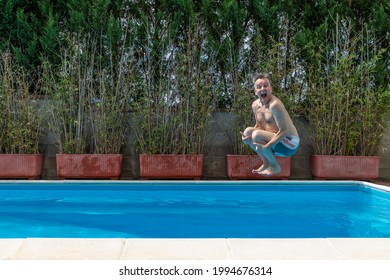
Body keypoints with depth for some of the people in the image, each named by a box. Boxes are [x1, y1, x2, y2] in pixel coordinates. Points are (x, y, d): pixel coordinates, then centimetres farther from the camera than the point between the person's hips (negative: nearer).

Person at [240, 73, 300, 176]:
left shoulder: (274, 104, -23)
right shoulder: (255, 105, 2)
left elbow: (284, 131, -25)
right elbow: (259, 126, 13)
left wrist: (266, 146, -30)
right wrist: (248, 136, -8)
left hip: (288, 144, -8)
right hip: (275, 139, 8)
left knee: (256, 135, -26)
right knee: (247, 131, 0)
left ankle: (274, 166, -5)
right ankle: (266, 163, 10)